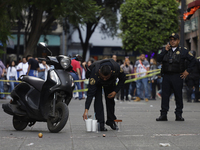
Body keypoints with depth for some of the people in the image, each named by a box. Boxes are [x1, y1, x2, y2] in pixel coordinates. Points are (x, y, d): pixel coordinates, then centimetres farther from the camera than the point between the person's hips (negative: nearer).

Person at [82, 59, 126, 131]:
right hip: (97, 83, -2)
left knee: (110, 100, 0)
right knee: (98, 99, -17)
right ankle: (100, 123, -14)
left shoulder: (116, 68, -40)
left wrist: (115, 91, -25)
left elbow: (122, 79, -16)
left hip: (111, 82, 2)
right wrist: (86, 110, -47)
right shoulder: (94, 73, -44)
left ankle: (111, 121, 15)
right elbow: (90, 93, -43)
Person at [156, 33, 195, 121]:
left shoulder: (183, 51, 5)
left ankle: (179, 115, 10)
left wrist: (187, 71, 0)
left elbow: (192, 60, 7)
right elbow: (158, 59, 0)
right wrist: (165, 50, -8)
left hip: (177, 77, -2)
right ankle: (163, 115, 6)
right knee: (165, 95, 1)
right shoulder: (165, 50, 13)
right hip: (166, 76, 2)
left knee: (178, 96, 2)